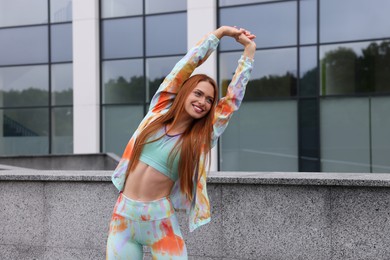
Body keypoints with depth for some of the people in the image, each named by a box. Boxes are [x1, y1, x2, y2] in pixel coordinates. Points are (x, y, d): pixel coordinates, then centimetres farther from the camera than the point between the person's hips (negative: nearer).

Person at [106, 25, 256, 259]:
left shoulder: (203, 137, 0)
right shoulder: (160, 109, 4)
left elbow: (234, 97, -1)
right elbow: (186, 65, 3)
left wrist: (249, 50, 2)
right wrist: (220, 33, 5)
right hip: (124, 213, 2)